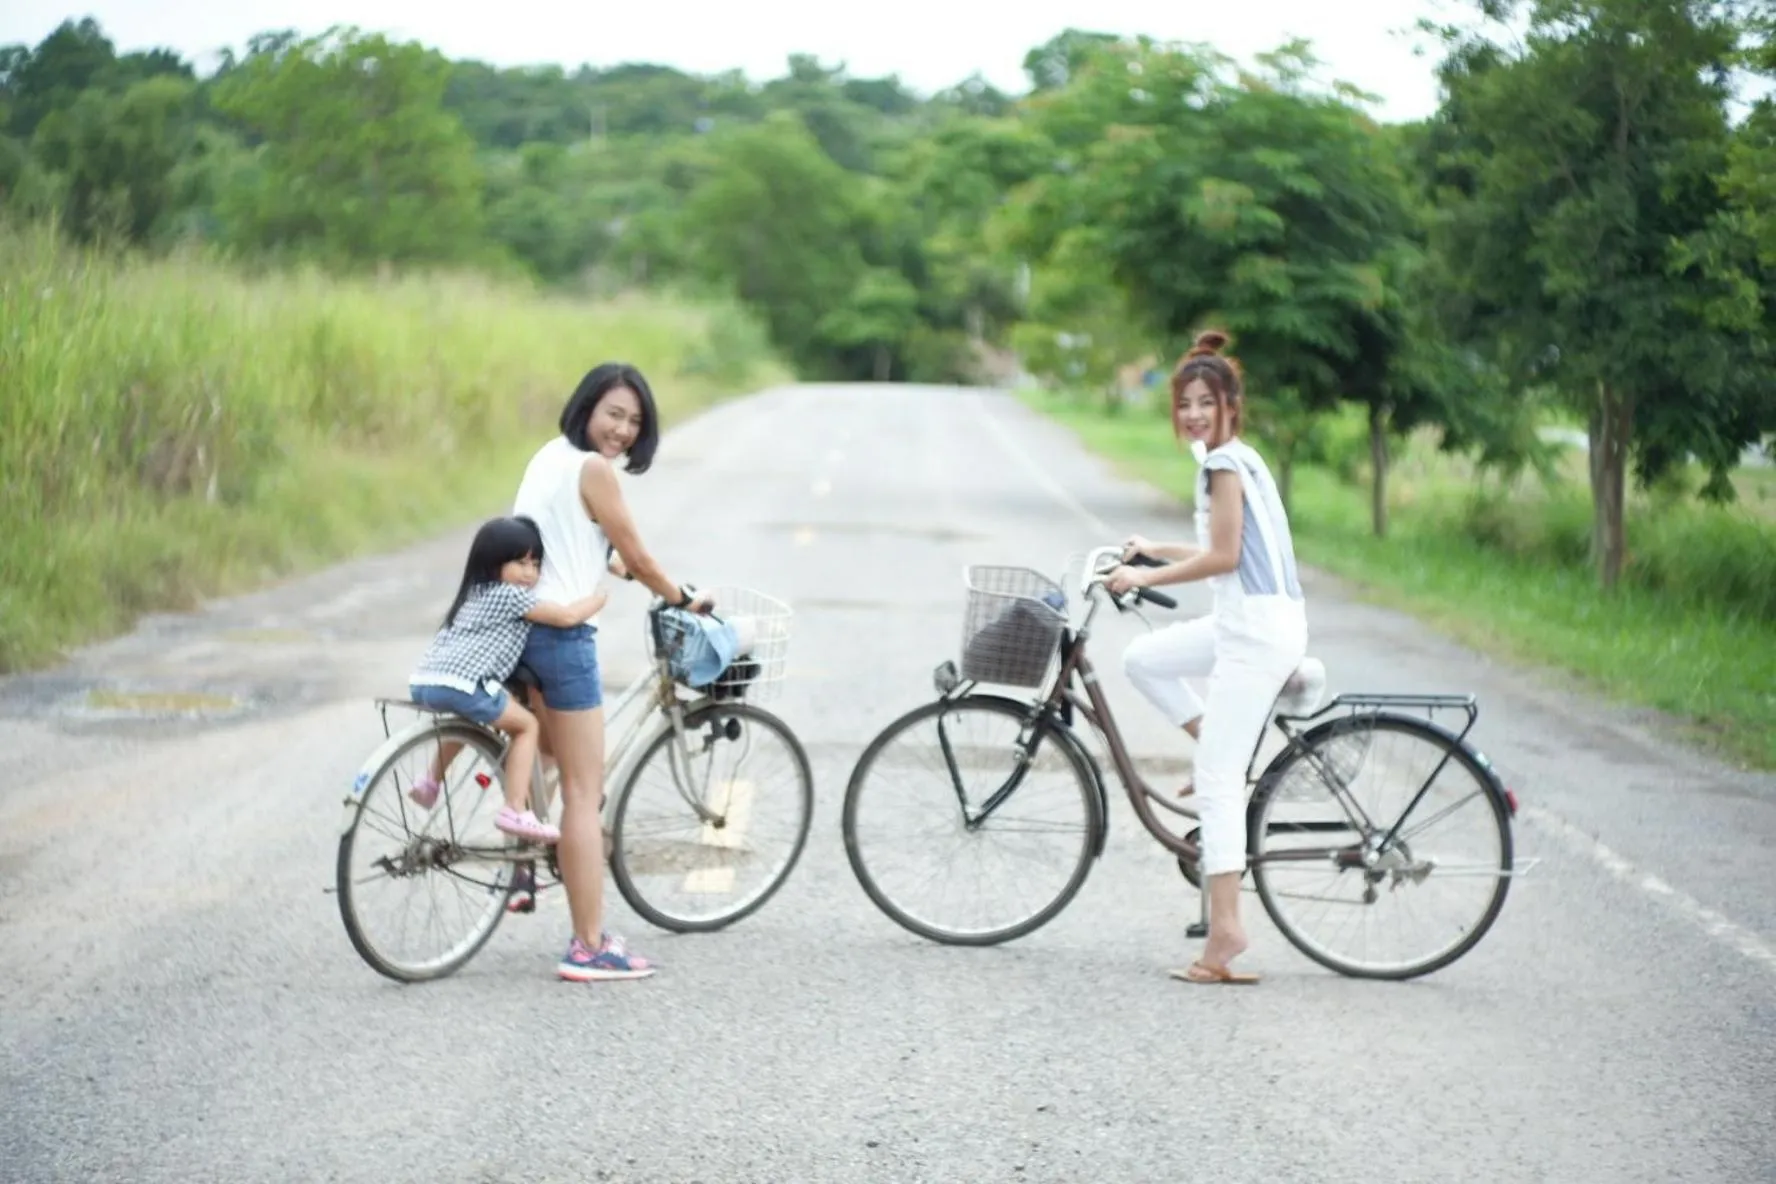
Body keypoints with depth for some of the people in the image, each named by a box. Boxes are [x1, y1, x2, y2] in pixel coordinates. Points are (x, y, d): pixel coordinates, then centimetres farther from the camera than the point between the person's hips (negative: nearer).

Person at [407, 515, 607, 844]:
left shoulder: (476, 593, 29)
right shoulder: (511, 596, 4)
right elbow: (568, 616, -1)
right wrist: (600, 597, 18)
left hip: (423, 682, 8)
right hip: (459, 685, -8)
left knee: (469, 717, 38)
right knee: (526, 725, 10)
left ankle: (431, 781, 31)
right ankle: (515, 811, 2)